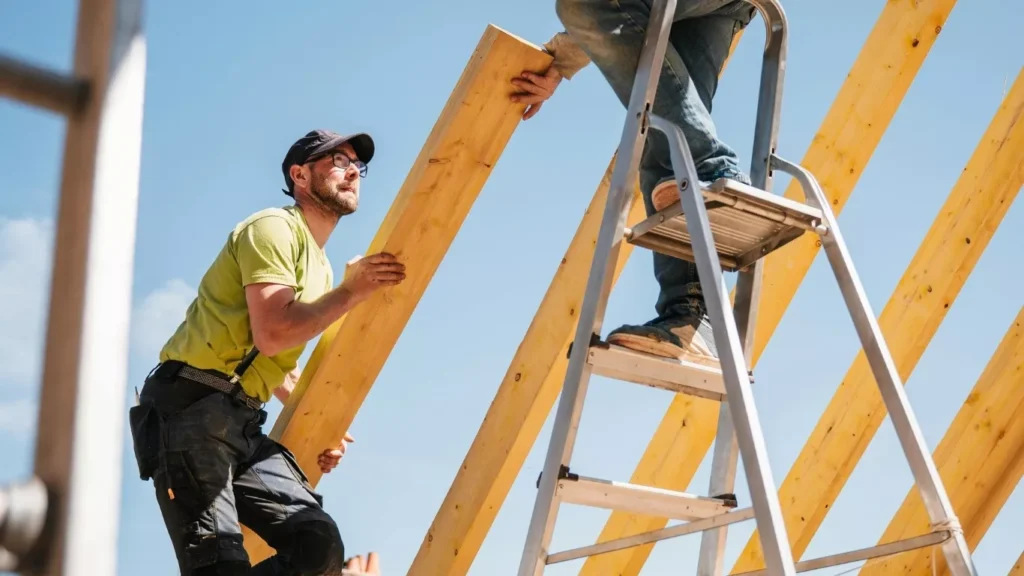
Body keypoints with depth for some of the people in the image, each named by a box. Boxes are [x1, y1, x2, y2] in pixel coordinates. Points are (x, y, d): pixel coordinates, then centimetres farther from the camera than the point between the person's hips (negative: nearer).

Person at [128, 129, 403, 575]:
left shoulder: (321, 268, 22)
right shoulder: (275, 228, -5)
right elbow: (272, 334, -19)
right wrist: (352, 291, -10)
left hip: (243, 422, 8)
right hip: (190, 407, -8)